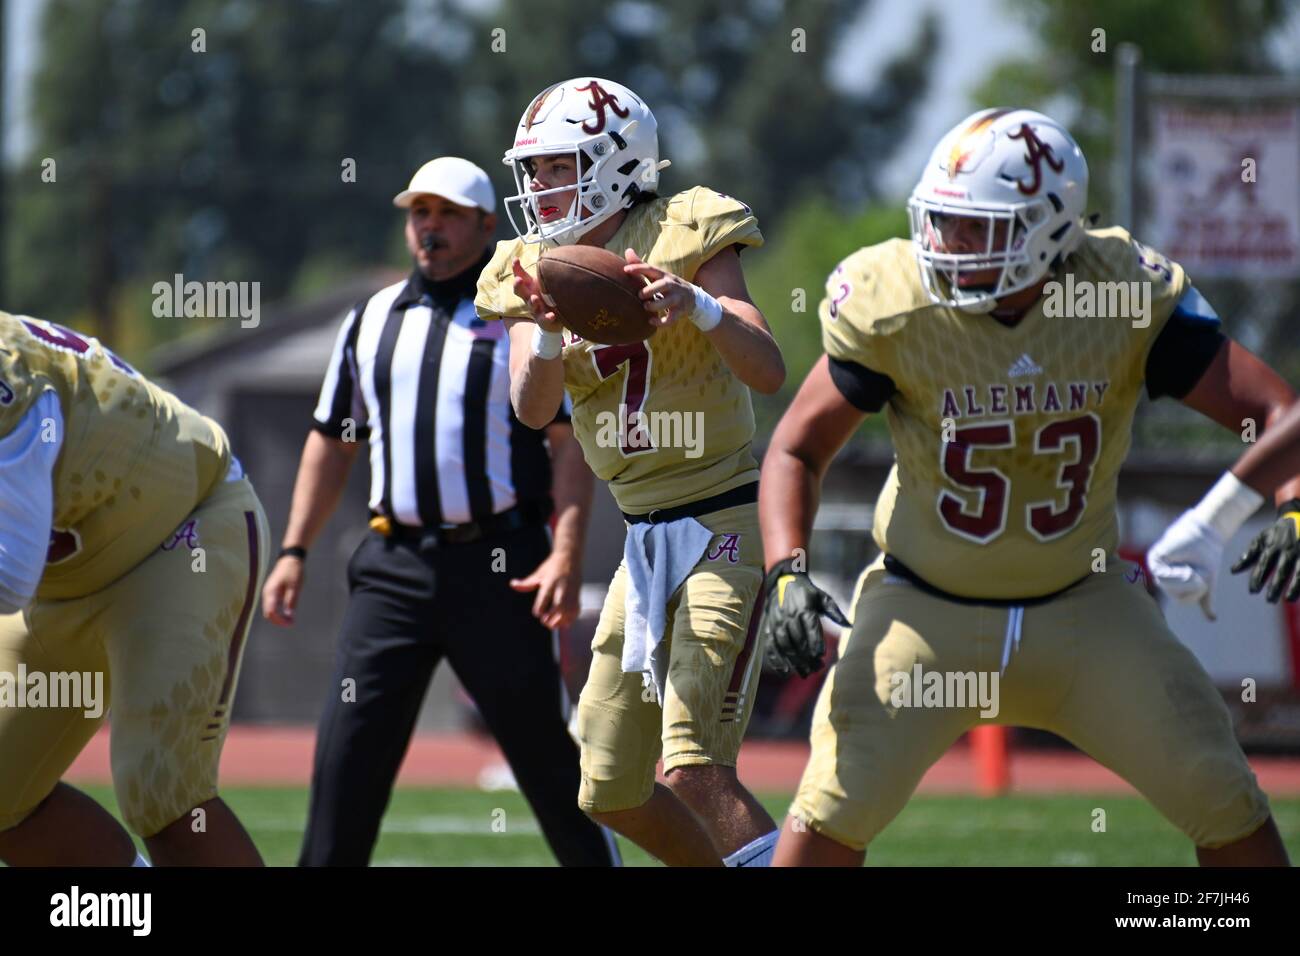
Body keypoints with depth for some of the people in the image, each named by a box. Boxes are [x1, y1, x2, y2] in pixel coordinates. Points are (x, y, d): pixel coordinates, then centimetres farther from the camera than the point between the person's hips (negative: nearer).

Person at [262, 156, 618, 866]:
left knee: (543, 748, -1)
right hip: (395, 564, 4)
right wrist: (294, 552, 12)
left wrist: (566, 553, -16)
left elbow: (570, 440, -5)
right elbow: (331, 442, 21)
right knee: (349, 748, -3)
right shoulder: (371, 320, 15)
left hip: (498, 565, -4)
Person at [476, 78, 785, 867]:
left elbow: (769, 371, -19)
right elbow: (532, 409, -10)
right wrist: (549, 334, -29)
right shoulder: (538, 274, 7)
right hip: (647, 536, 8)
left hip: (725, 525, -8)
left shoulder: (685, 236, -9)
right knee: (612, 792, 12)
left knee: (695, 774, -20)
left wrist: (701, 308, -36)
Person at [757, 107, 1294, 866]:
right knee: (832, 816, -15)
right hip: (927, 605, -1)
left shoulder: (1128, 295, -17)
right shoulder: (895, 306, -18)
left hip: (1080, 605, 1)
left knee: (1226, 804, -3)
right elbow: (798, 450, -7)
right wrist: (788, 574, -23)